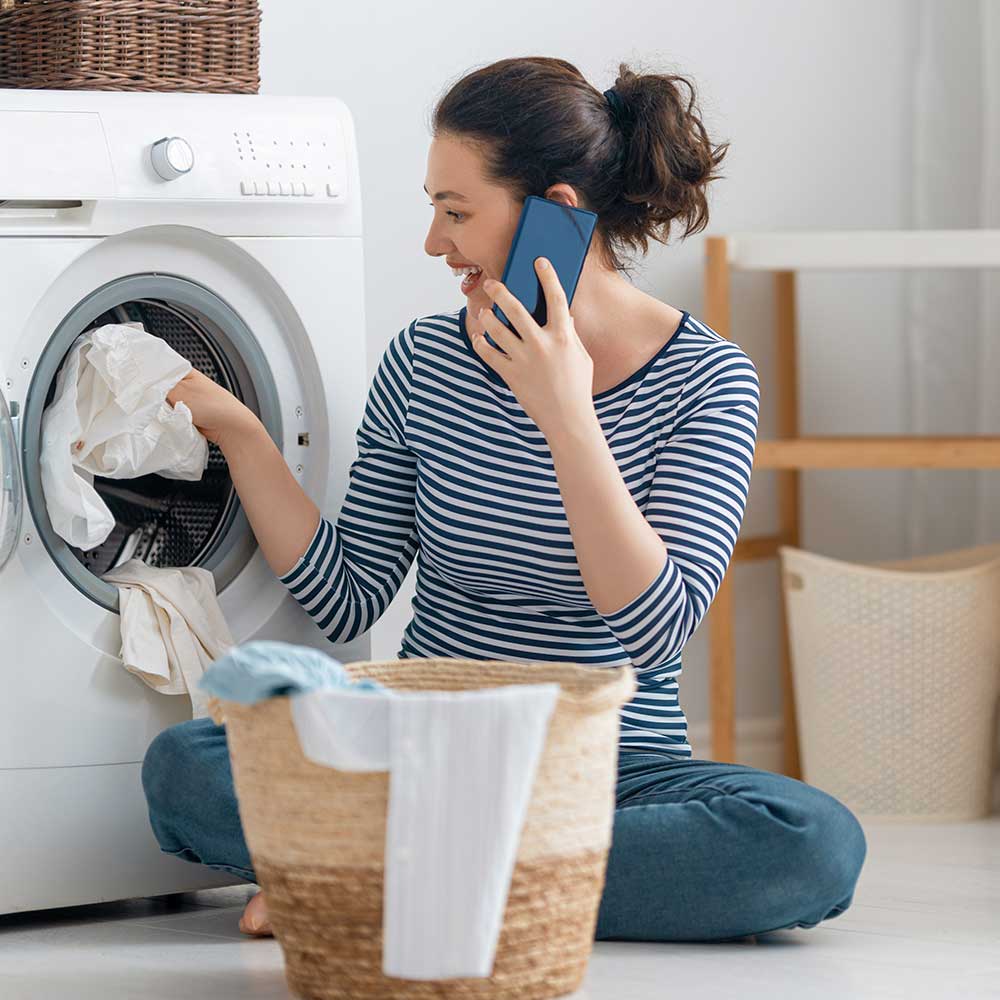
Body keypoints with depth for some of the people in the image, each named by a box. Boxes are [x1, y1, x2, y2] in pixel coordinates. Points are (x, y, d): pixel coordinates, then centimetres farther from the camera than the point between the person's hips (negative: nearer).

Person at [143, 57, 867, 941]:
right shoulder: (427, 361, 2)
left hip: (619, 765, -1)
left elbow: (658, 629, -18)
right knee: (183, 765, -23)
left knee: (820, 844, -33)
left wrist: (565, 417, -23)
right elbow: (347, 604, 4)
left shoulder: (708, 379, -7)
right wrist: (237, 431, -3)